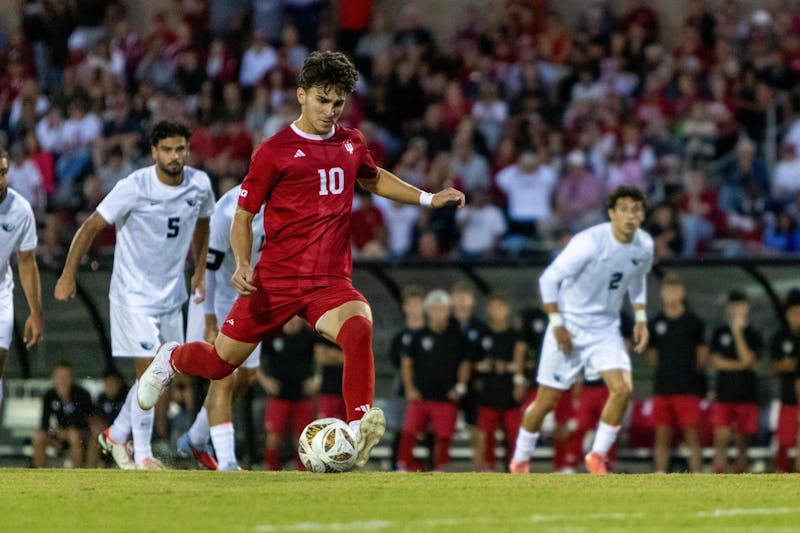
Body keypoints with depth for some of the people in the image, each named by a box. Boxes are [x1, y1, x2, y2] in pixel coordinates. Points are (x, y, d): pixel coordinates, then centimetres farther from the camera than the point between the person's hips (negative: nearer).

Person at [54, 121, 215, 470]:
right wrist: (68, 275, -12)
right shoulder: (135, 187, -19)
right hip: (133, 294, -6)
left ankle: (116, 435, 29)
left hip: (171, 294, 6)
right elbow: (91, 227, -12)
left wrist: (200, 271, 16)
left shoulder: (199, 184, -4)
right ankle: (142, 455, -1)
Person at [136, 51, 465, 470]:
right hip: (275, 279, -2)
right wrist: (243, 265, -15)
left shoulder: (350, 144, 10)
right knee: (220, 363, 7)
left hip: (331, 283, 2)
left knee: (358, 327, -32)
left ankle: (359, 428, -39)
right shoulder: (274, 151, -4)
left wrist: (428, 199, 24)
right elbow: (243, 217, 2)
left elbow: (374, 180, 34)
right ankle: (171, 359, 43)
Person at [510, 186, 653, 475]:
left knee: (622, 389, -16)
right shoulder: (590, 242, -23)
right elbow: (549, 279, -17)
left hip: (605, 328, 5)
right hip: (570, 326, -5)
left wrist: (641, 319, 10)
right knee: (547, 400, 1)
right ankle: (520, 461, 20)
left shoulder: (644, 246, -3)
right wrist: (556, 325, -18)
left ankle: (597, 456, -1)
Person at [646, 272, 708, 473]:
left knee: (692, 435, -6)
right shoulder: (656, 323, 8)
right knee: (662, 436, 3)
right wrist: (666, 372, 11)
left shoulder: (693, 322, 1)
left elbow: (702, 355, 8)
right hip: (662, 388, 3)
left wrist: (691, 373, 10)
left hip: (688, 389, -3)